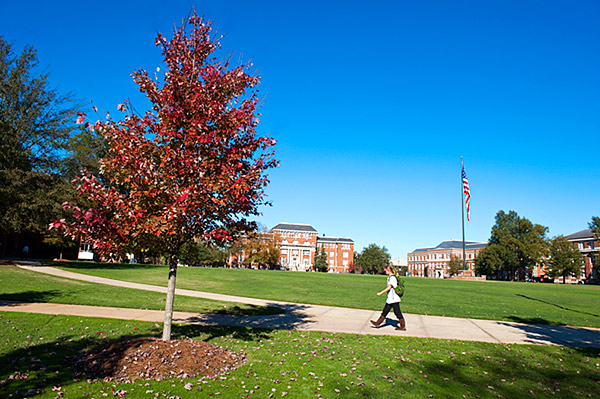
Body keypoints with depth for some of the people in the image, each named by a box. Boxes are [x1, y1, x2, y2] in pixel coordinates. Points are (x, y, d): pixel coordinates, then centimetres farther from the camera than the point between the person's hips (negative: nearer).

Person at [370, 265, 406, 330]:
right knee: (385, 311, 11)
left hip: (394, 299, -10)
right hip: (390, 299, 10)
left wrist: (381, 293, -22)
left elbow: (389, 287, -23)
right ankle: (378, 323, 14)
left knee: (397, 312, -1)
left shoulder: (392, 278, -17)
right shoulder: (390, 277, 13)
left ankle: (403, 326, 10)